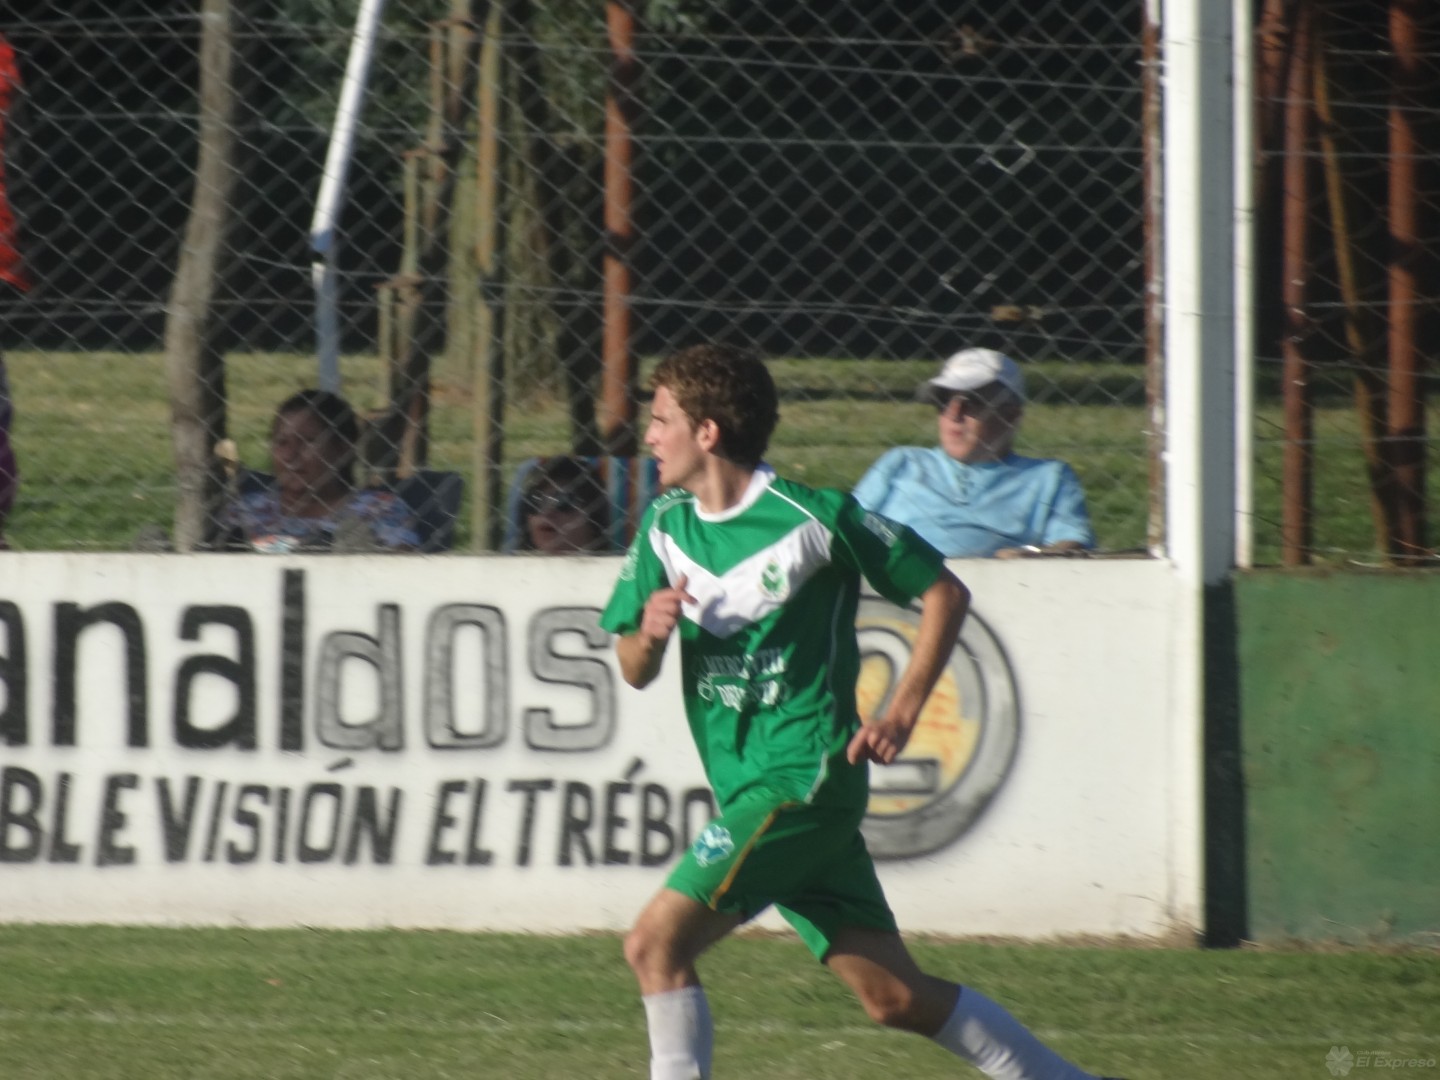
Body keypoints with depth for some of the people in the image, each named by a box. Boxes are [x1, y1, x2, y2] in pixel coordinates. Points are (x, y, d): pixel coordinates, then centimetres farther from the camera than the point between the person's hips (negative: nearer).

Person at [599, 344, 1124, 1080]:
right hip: (749, 791, 7)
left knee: (656, 943, -18)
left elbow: (945, 595, -2)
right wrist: (649, 635, -11)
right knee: (895, 997, 6)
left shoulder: (813, 518, -10)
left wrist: (901, 714, -10)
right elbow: (634, 672, 12)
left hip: (805, 777, -7)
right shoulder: (666, 526, 8)